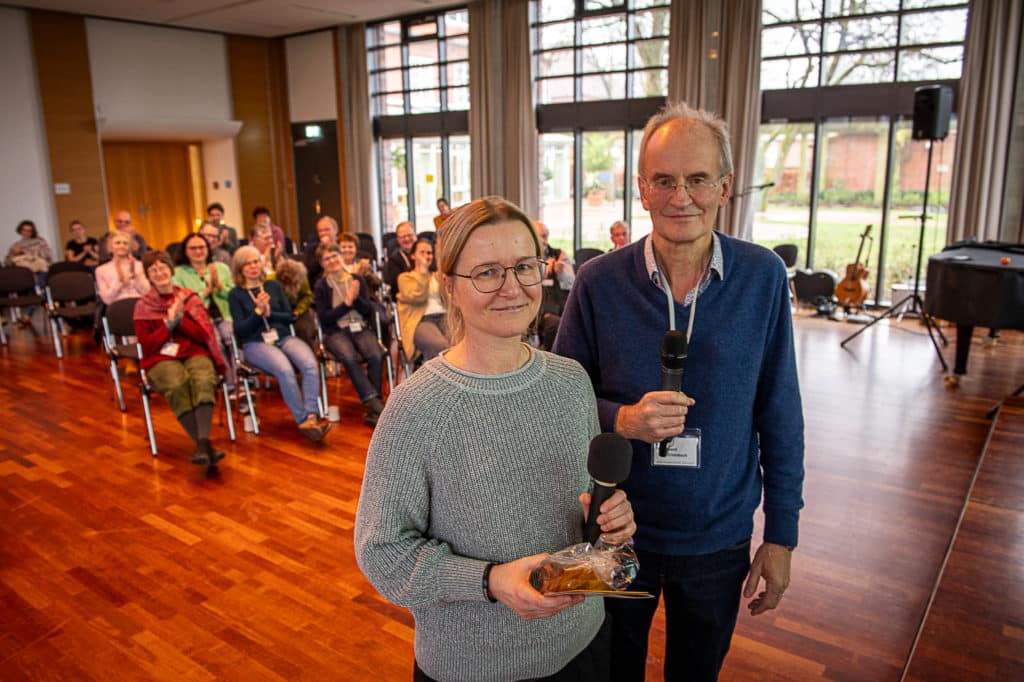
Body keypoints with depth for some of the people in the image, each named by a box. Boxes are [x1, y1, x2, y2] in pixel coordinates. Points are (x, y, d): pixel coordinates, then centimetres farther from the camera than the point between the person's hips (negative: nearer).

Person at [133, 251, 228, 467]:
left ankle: (203, 443, -46)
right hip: (162, 359, -1)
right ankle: (204, 445, -38)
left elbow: (202, 335, 6)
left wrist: (180, 319, -8)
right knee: (177, 386, -36)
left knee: (204, 381, -35)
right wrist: (169, 323, -7)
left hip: (195, 353, 1)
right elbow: (148, 346, 4)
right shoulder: (143, 306, 11)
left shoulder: (189, 298, 13)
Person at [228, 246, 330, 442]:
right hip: (255, 344, -3)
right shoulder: (235, 294, 9)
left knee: (310, 364, -30)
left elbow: (289, 316, 13)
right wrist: (258, 311, -10)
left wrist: (269, 313, -3)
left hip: (284, 337, 3)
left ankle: (310, 416, -38)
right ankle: (303, 420, -28)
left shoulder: (274, 285, 17)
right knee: (285, 370, -35)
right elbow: (241, 330, 2)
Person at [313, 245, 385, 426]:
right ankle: (376, 404, -32)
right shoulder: (321, 287, 5)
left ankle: (371, 410, -23)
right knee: (349, 358, -35)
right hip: (336, 332, -2)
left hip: (362, 328, 2)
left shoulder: (358, 280, 11)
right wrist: (347, 303, -9)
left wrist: (356, 298, -13)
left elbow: (368, 310, 5)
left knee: (376, 356, -30)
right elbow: (324, 318, -2)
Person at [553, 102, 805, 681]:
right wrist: (620, 419, -24)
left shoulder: (763, 278, -11)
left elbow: (780, 415, -4)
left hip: (719, 539, 1)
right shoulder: (600, 282, -13)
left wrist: (781, 535, -1)